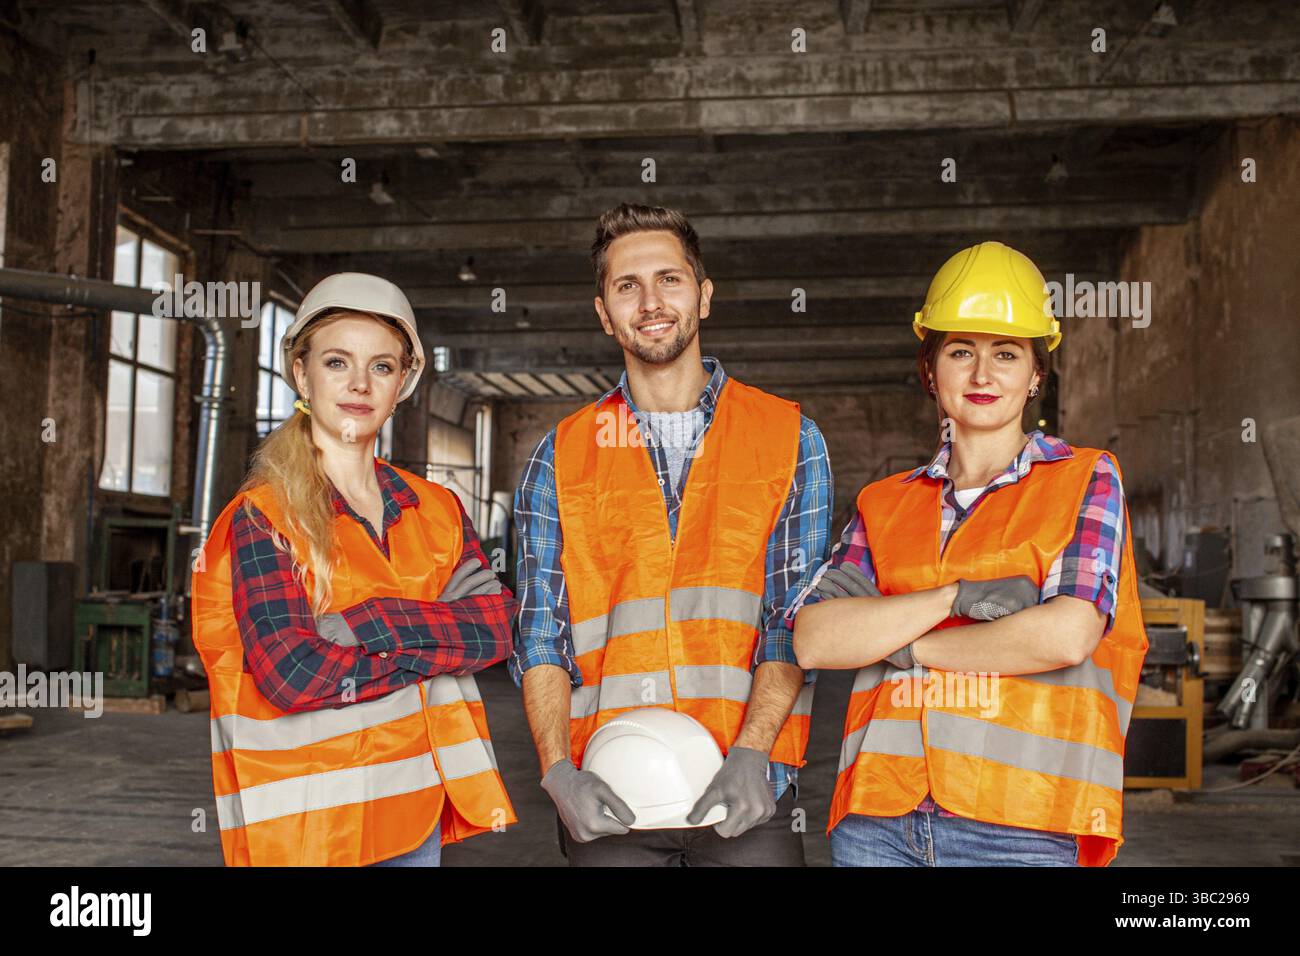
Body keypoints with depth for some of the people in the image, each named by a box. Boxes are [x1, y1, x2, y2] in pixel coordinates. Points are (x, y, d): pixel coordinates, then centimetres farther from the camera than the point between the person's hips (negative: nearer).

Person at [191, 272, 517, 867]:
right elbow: (291, 673, -18)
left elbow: (498, 623, -6)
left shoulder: (436, 511, 8)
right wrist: (437, 648, -9)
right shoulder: (263, 516, -7)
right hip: (306, 819, -4)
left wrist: (367, 624, -18)